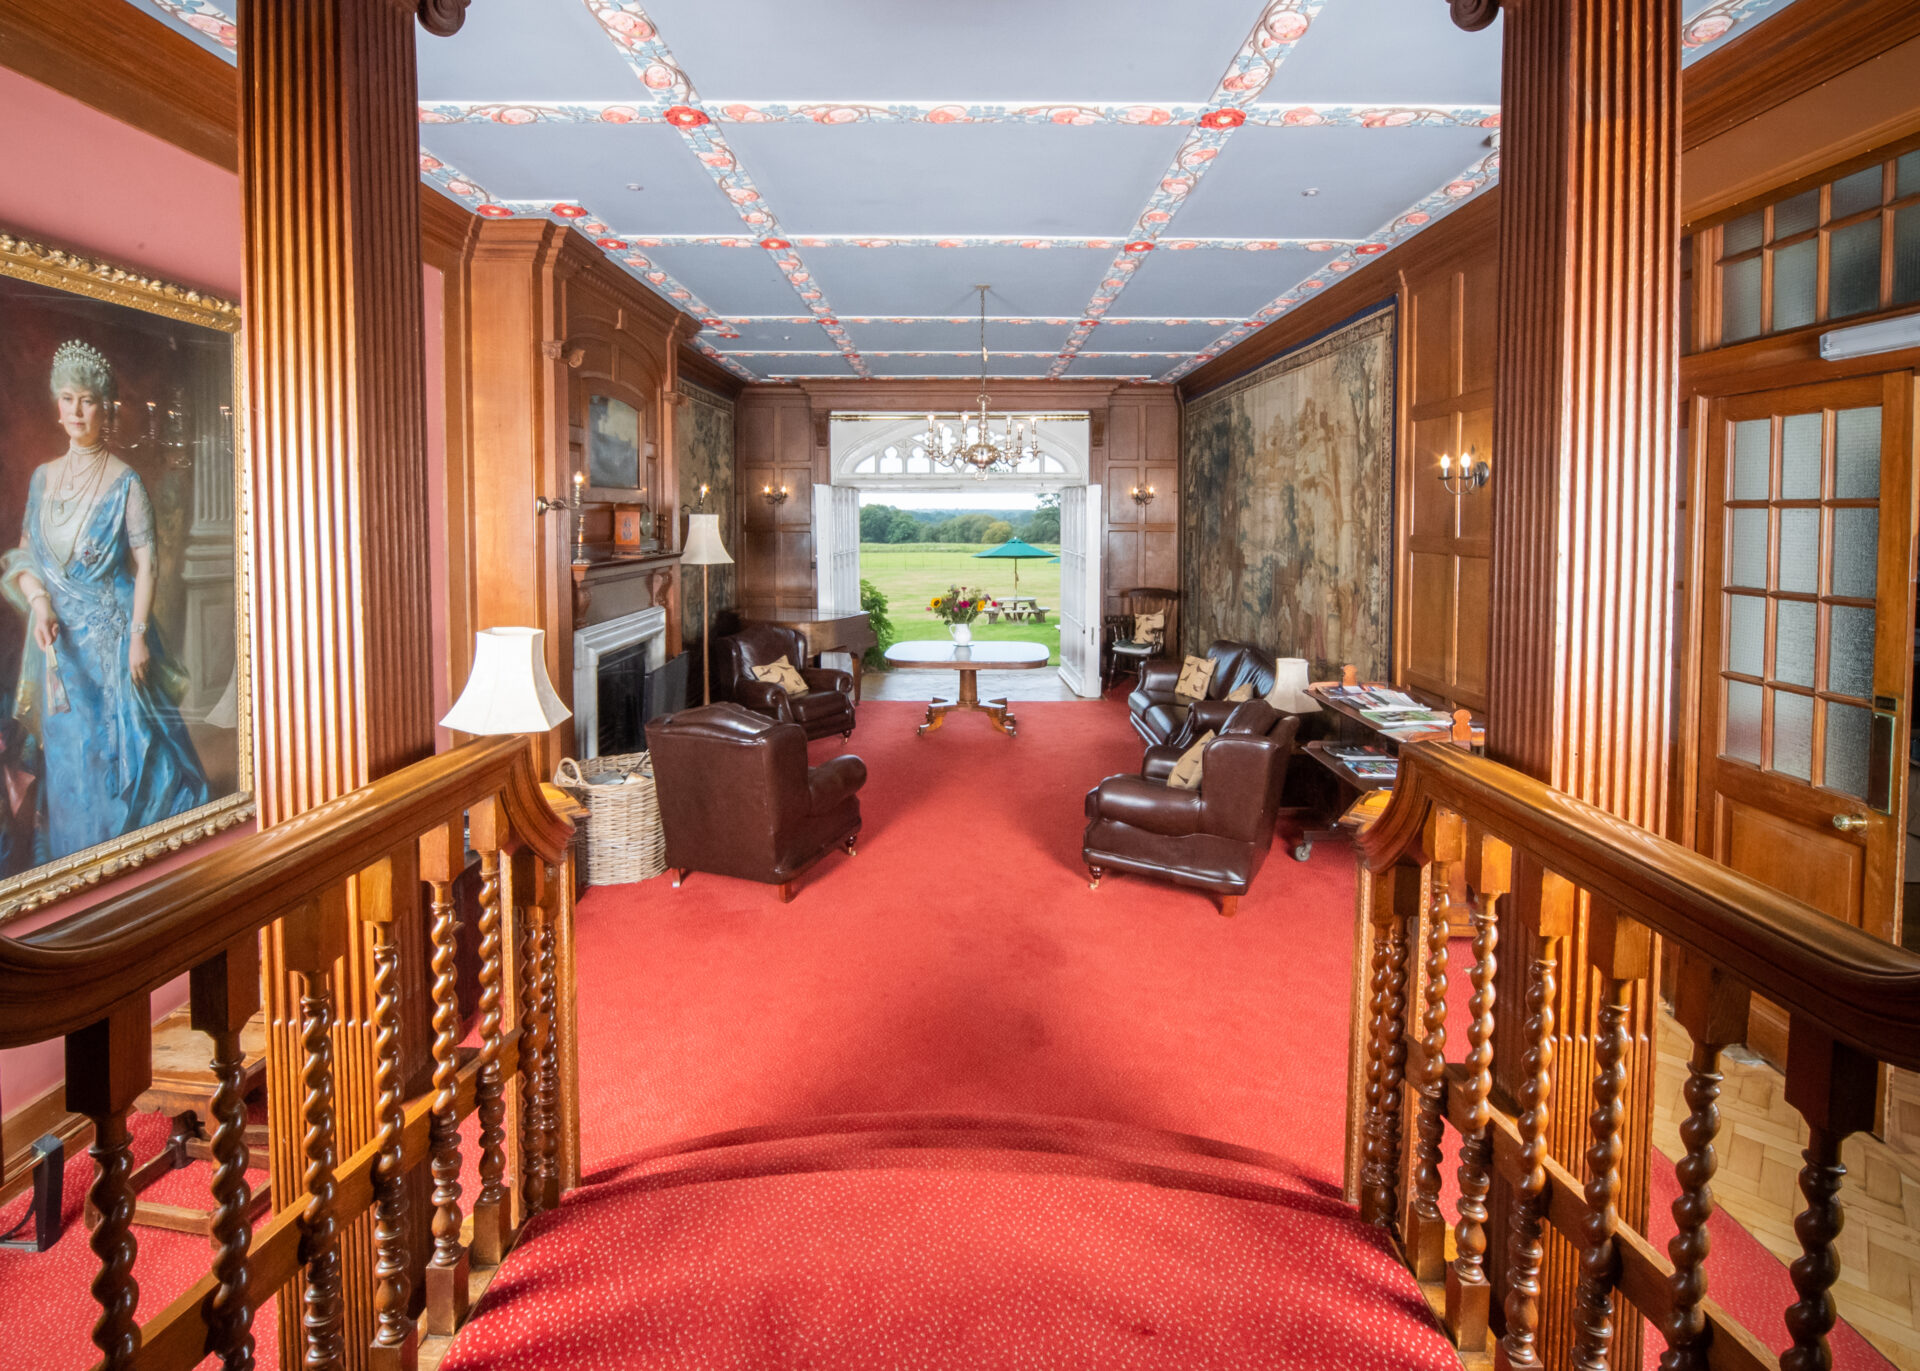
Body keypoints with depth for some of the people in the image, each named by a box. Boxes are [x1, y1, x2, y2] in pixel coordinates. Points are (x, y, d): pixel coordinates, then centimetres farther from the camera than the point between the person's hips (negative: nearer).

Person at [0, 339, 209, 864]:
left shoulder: (124, 482, -5)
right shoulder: (43, 477, 9)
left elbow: (144, 564, -7)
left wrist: (139, 635, -13)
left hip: (112, 630, -4)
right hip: (61, 634, 4)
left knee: (121, 741, -2)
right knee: (67, 745, 8)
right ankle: (74, 857, 20)